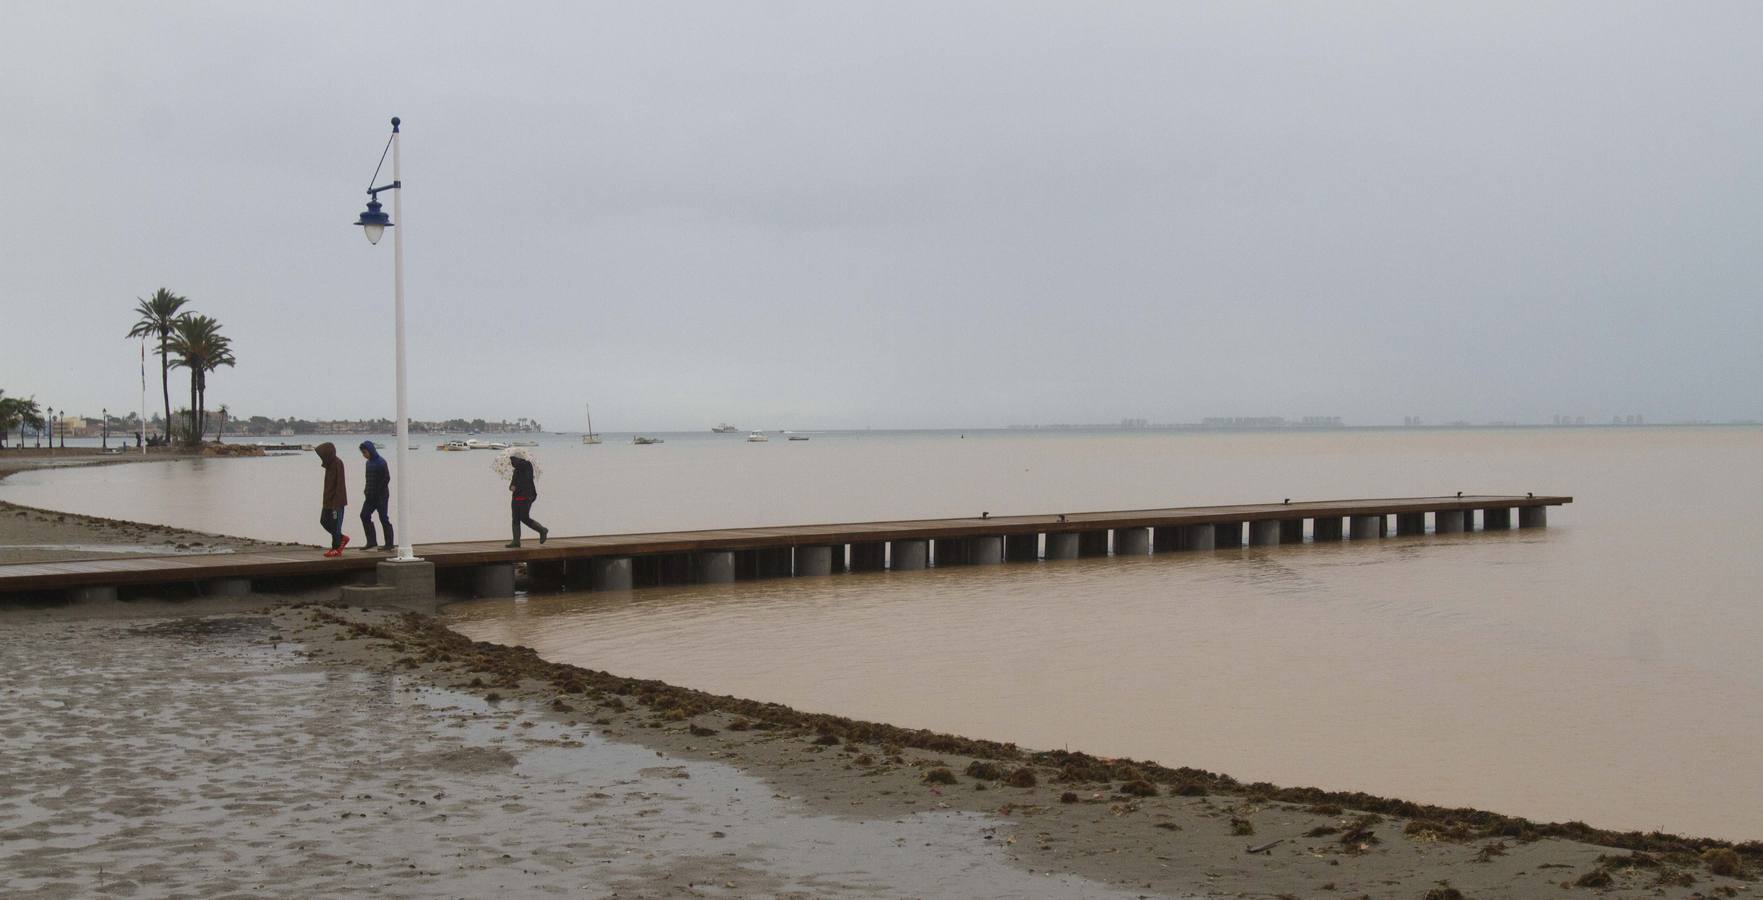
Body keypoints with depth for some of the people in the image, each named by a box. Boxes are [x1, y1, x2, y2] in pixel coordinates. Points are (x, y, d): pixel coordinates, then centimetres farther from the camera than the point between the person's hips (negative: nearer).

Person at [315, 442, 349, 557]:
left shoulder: (337, 463, -17)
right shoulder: (330, 463, 10)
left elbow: (339, 484, -20)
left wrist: (336, 503, -22)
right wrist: (326, 501, 18)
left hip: (336, 501, -9)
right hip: (328, 500, 9)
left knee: (335, 524, -2)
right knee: (324, 521, 13)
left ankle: (336, 548, 7)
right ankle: (342, 538, 25)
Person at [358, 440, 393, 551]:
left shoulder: (381, 462, -13)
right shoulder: (369, 462, 12)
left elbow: (386, 478, -17)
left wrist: (377, 491, -17)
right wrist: (366, 491, 8)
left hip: (381, 496, -8)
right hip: (371, 496, 8)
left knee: (384, 518, -3)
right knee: (364, 515, 2)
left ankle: (389, 544, 5)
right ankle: (372, 543, 6)